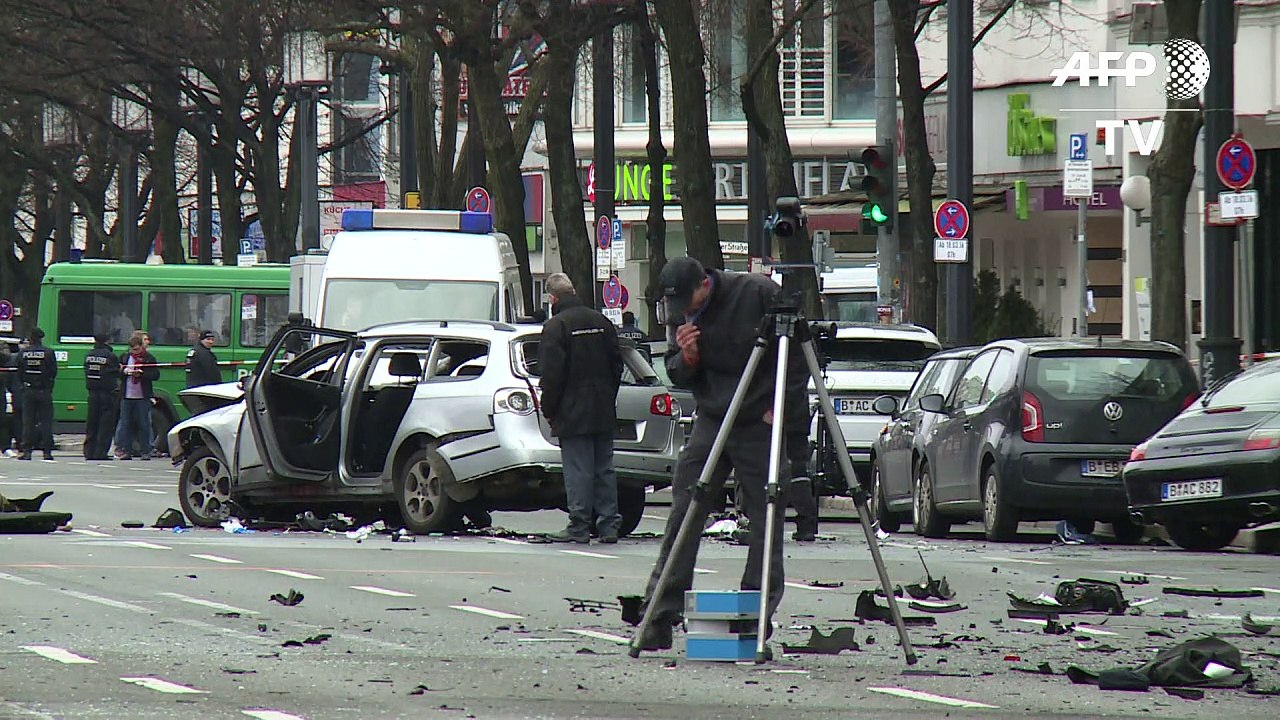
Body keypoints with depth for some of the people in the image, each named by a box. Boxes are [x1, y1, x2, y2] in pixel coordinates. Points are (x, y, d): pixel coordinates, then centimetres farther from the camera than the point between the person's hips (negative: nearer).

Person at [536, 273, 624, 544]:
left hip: (572, 413, -6)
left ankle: (579, 526, -6)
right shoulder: (601, 322, 10)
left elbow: (551, 374, -14)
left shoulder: (556, 327, -10)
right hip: (603, 414, 6)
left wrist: (549, 410, -4)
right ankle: (608, 525, 8)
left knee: (578, 470, -5)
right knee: (604, 469, 9)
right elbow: (617, 366, 15)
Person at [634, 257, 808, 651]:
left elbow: (799, 354, -6)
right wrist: (686, 357, -12)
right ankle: (659, 616, -1)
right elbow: (678, 378, 10)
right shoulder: (680, 315, 2)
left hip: (762, 425, -4)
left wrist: (781, 408, -8)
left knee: (765, 523, -3)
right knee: (682, 515, -2)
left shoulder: (759, 294, -12)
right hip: (711, 422, 4)